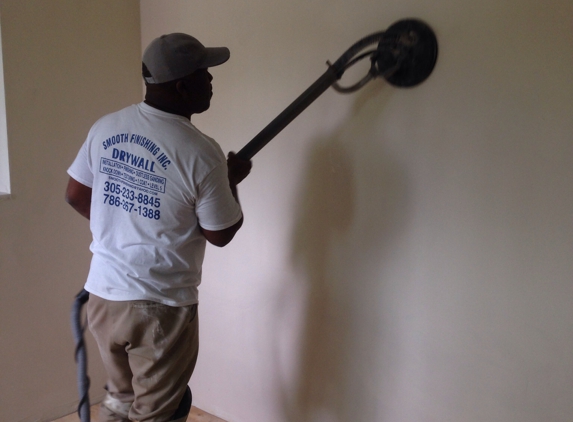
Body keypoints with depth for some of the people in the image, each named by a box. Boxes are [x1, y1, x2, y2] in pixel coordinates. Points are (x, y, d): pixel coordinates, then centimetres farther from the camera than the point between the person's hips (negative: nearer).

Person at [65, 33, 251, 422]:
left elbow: (76, 196, 9)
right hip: (161, 306, -6)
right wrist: (231, 181, 7)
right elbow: (221, 234, -8)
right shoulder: (202, 153, -19)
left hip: (103, 294, 6)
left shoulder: (105, 127, -1)